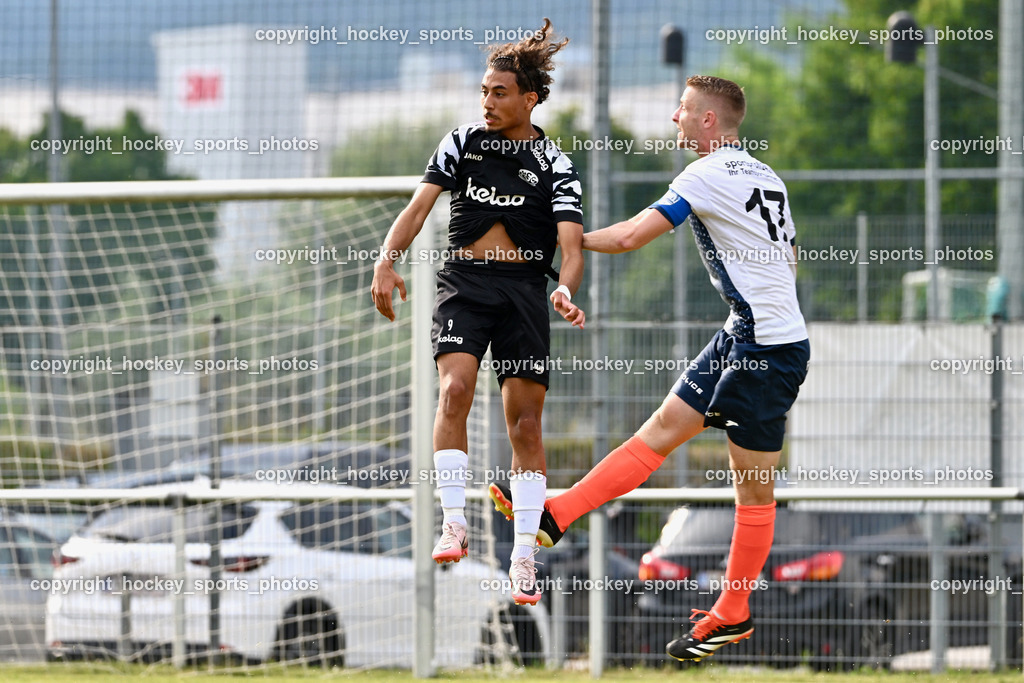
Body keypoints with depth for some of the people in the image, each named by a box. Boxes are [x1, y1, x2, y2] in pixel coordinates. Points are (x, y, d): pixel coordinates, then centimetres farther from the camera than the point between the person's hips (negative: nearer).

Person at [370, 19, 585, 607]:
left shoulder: (555, 166, 2)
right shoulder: (463, 143, 9)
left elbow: (572, 244, -8)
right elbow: (419, 207, 3)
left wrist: (566, 289, -29)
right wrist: (388, 262, -14)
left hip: (525, 289, -1)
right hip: (464, 282, 1)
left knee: (525, 423, -2)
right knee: (455, 387, -23)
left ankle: (525, 559, 3)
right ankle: (455, 524, -20)